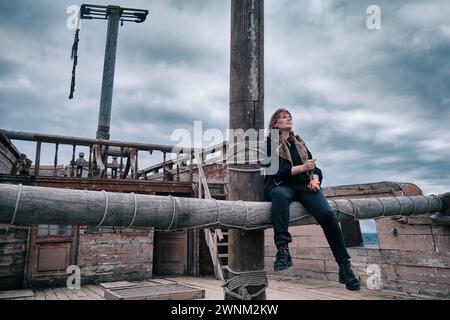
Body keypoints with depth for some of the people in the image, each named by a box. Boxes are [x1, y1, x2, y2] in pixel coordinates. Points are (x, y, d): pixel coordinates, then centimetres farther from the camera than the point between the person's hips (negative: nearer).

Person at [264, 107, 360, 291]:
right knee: (279, 194, -42)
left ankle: (345, 267, -20)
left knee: (328, 215, -24)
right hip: (281, 185, -4)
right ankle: (283, 251, -48)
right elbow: (274, 170, -5)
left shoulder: (299, 143, 26)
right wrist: (301, 168, -13)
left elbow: (313, 167, 20)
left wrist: (315, 179, -3)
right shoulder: (269, 143, 10)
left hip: (305, 185, 4)